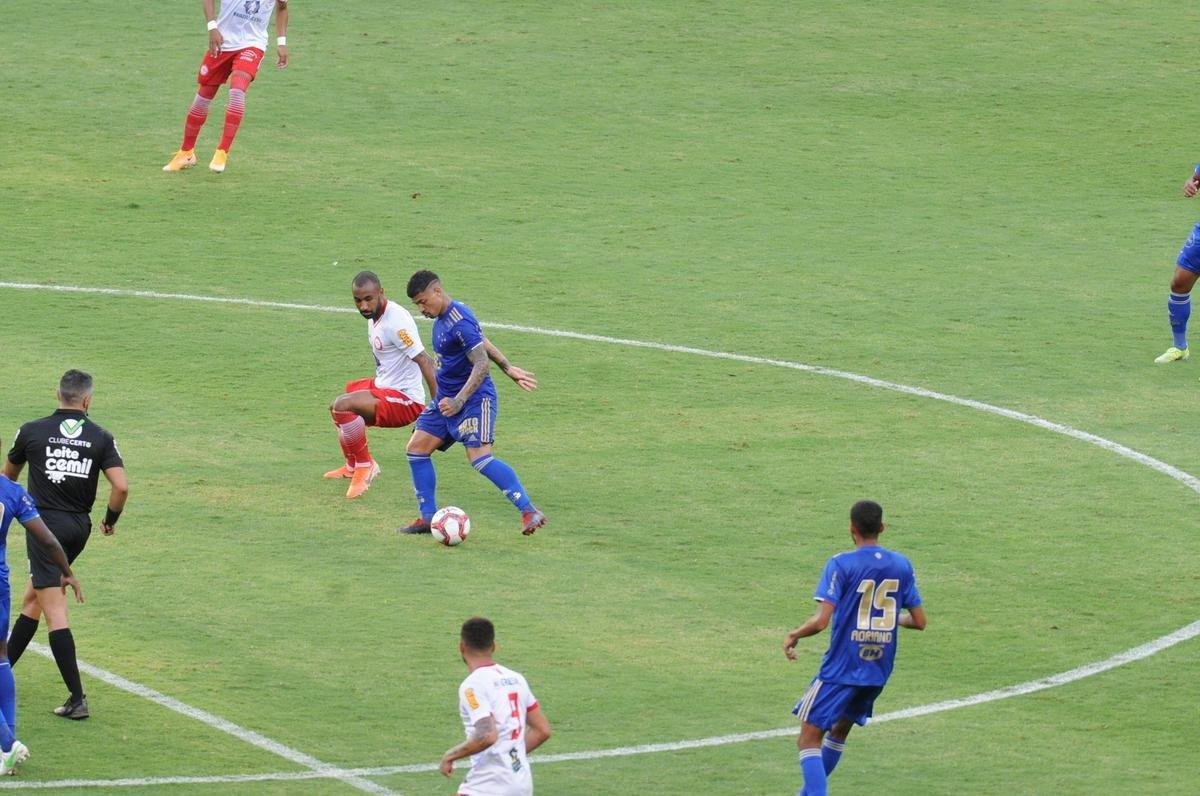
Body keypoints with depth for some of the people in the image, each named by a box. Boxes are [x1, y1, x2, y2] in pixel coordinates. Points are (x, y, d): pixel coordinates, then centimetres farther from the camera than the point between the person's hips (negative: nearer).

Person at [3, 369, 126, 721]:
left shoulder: (32, 431, -2)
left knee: (54, 610, -7)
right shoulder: (101, 438, 0)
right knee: (33, 598, 22)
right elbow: (121, 487, -9)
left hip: (44, 523, -4)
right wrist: (111, 519, 11)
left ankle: (77, 698, -14)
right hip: (79, 527, 4)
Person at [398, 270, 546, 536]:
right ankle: (428, 517, 10)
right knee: (417, 448, 5)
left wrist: (459, 401, -31)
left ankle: (529, 512, -23)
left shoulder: (459, 322, -21)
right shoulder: (442, 318, 10)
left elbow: (481, 364, -25)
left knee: (480, 458, -22)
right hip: (446, 398, 10)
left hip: (474, 398, -10)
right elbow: (481, 341, 23)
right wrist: (507, 367, 28)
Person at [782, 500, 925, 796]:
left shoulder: (841, 565, -13)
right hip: (878, 672, 6)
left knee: (809, 739, -2)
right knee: (839, 731, 25)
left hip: (840, 670, -6)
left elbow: (821, 620, -20)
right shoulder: (901, 566, 2)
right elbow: (919, 621, 5)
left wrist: (794, 636, -1)